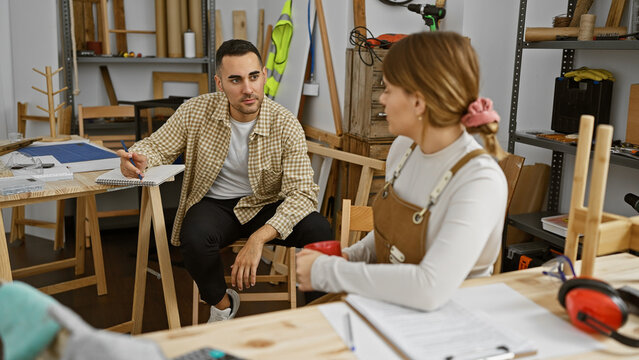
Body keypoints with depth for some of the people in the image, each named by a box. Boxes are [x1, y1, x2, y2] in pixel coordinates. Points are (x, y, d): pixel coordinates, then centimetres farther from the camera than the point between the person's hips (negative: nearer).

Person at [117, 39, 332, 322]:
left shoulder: (285, 125, -16)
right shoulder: (196, 111, -11)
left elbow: (302, 193, -23)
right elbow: (157, 145, 4)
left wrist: (258, 238, -37)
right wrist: (138, 158, -24)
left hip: (265, 205, -1)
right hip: (215, 204, 1)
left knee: (320, 231, -29)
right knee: (195, 239, -34)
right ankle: (223, 305, 0)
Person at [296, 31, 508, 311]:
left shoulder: (480, 180, -23)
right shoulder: (403, 148, 0)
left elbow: (430, 290, -34)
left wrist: (325, 271, -26)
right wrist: (350, 257, -4)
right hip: (382, 306, 6)